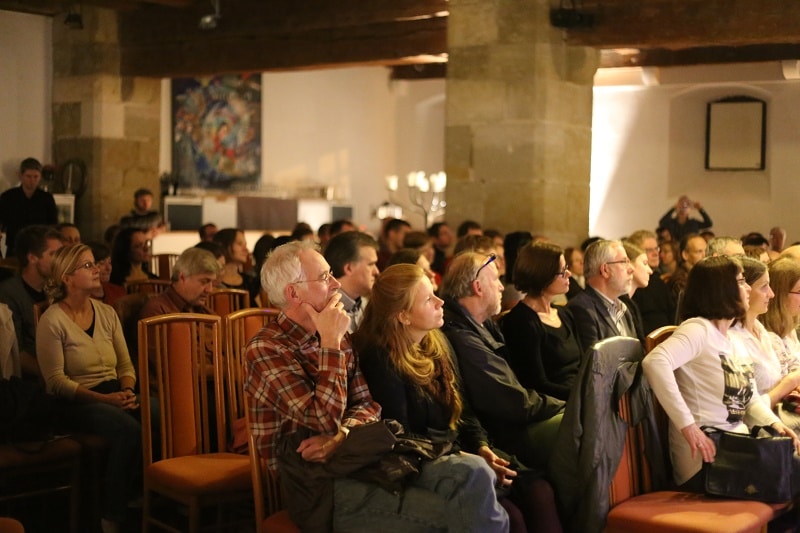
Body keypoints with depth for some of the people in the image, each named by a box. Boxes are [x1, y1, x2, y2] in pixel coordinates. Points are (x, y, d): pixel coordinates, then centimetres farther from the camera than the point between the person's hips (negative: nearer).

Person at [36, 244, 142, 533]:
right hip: (75, 403, -5)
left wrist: (127, 391, -9)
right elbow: (56, 381, -11)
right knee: (128, 430, -34)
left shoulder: (106, 312, 11)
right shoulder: (52, 321, -7)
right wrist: (104, 399, -19)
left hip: (115, 395, 5)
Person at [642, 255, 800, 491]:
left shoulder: (734, 342, 16)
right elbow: (655, 362, -31)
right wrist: (687, 425, -31)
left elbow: (750, 399, 18)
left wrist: (774, 423, -3)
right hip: (707, 459, -8)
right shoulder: (699, 329, -13)